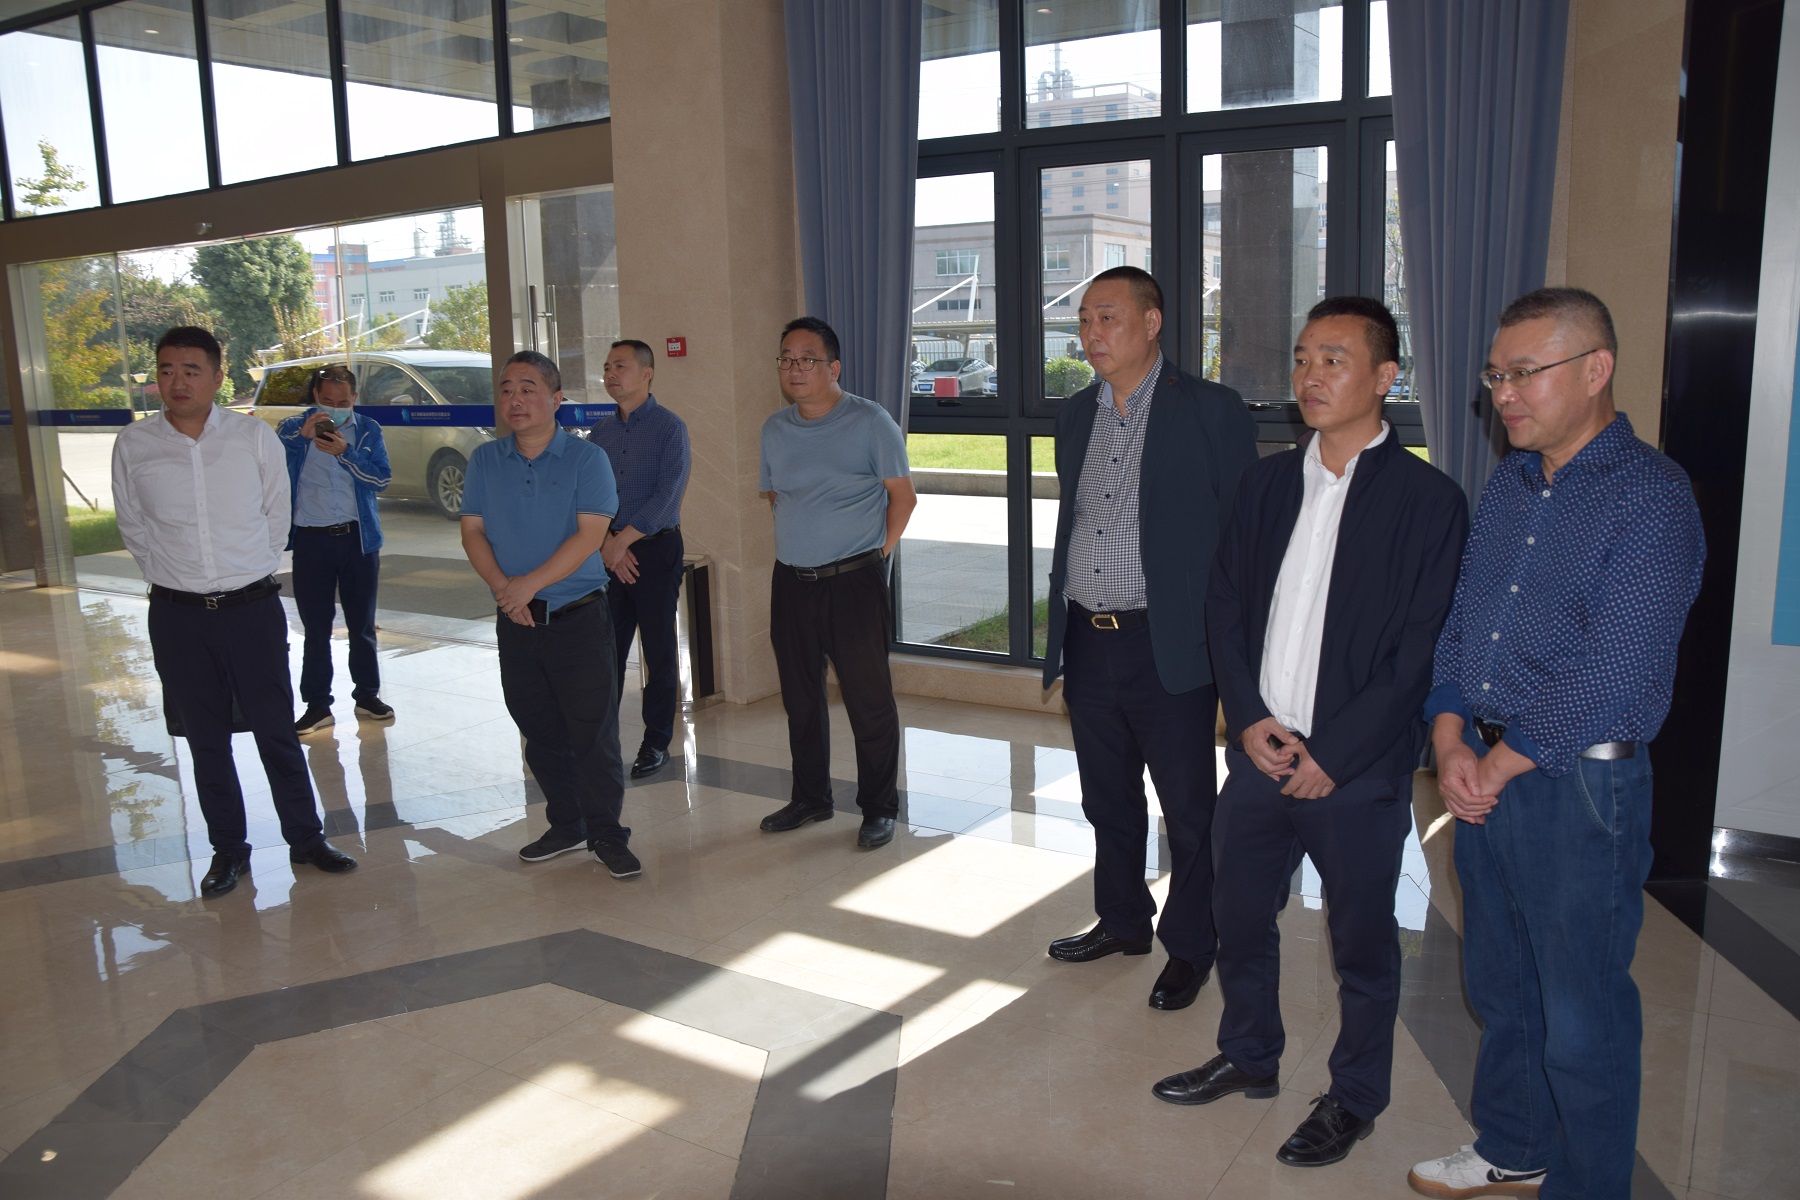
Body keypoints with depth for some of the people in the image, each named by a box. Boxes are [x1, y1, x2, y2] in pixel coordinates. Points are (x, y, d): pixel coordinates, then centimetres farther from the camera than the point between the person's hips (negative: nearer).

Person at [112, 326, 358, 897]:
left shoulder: (255, 437, -4)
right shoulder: (133, 445, -2)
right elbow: (134, 528, 10)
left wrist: (251, 573, 10)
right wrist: (174, 576, 10)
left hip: (253, 608, -1)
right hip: (177, 615, 1)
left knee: (276, 731, 6)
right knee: (206, 739, 11)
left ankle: (305, 837, 20)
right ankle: (228, 849, 25)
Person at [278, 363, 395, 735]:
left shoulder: (368, 431, 4)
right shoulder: (292, 428, 2)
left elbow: (382, 479, -7)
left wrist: (344, 452, -19)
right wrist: (302, 436, -24)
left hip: (358, 537, 1)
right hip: (310, 540, -1)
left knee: (362, 624, 10)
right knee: (316, 627, 4)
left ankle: (367, 695, 21)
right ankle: (317, 704, 11)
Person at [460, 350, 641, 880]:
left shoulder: (586, 458, -4)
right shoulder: (485, 460, 8)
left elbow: (591, 534, -13)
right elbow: (472, 531, 3)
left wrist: (531, 583, -19)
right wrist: (502, 588, -14)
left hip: (579, 617, -4)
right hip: (515, 621, 4)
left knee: (593, 731, -2)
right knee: (540, 732, 13)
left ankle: (606, 835, 10)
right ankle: (565, 826, 28)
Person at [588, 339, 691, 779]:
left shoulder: (670, 428, -6)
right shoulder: (601, 432, 10)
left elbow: (666, 496, -14)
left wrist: (623, 540, -16)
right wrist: (606, 544, -9)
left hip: (655, 549, -4)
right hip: (609, 554, 5)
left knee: (659, 652, 2)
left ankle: (656, 744, 13)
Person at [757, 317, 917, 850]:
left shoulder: (870, 421, -8)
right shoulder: (775, 428, 8)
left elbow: (902, 494, -3)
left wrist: (878, 550, -4)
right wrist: (800, 540, 14)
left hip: (853, 581, -5)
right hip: (790, 581, 6)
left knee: (869, 699, 0)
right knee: (800, 697, 14)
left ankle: (879, 807, 15)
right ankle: (810, 798, 30)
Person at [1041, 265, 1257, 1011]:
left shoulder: (1211, 412, -7)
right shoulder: (1075, 417, 11)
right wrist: (1062, 642, 15)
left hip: (1169, 649, -6)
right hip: (1088, 644, 6)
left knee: (1189, 810, 8)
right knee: (1108, 802, 19)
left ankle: (1189, 946, 26)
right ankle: (1121, 921, 38)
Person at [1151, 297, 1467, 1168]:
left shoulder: (1427, 499, -9)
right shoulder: (1267, 482, 6)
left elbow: (1421, 652, -11)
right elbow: (1223, 603, 8)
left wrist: (1331, 754, -13)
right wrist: (1249, 718, -5)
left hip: (1357, 771, -5)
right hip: (1259, 752, 5)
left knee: (1361, 942, 12)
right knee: (1238, 914, 18)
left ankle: (1354, 1098, 33)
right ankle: (1249, 1057, 41)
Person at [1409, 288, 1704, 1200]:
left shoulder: (1650, 498, -14)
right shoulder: (1507, 485, 9)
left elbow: (1615, 678, -20)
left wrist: (1499, 766, -13)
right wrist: (1451, 741, -5)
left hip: (1581, 789, -7)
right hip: (1483, 777, 7)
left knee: (1581, 1020, 8)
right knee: (1499, 990, 21)